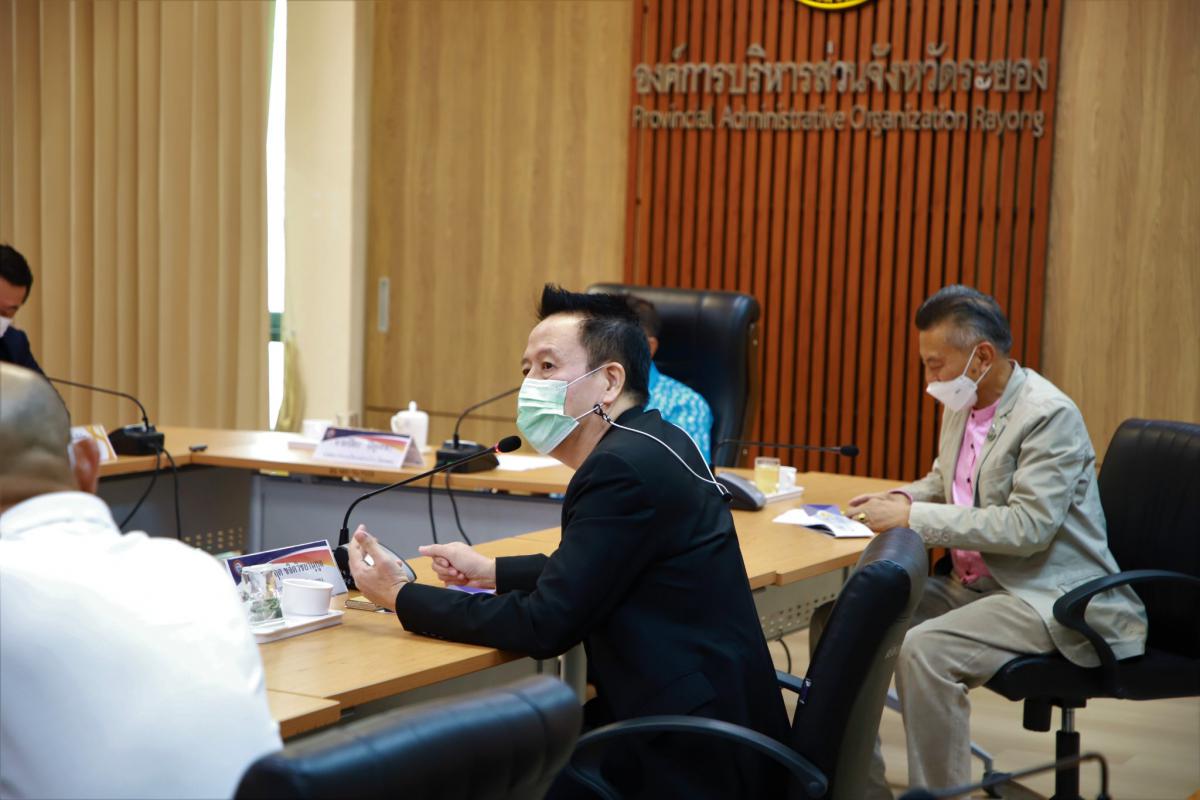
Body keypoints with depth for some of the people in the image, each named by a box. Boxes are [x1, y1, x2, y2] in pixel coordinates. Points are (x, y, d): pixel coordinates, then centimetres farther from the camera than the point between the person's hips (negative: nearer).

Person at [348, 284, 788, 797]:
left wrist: (401, 598, -10)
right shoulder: (647, 446, 10)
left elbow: (545, 626, -18)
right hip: (691, 717, 9)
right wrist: (492, 572, 18)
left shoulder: (626, 469, -19)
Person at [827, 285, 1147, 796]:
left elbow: (1028, 526, -26)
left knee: (924, 650, -31)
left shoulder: (1050, 416, -17)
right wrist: (901, 500, 2)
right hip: (969, 582, 9)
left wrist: (914, 517, -24)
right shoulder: (962, 404, 7)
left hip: (1046, 597, -9)